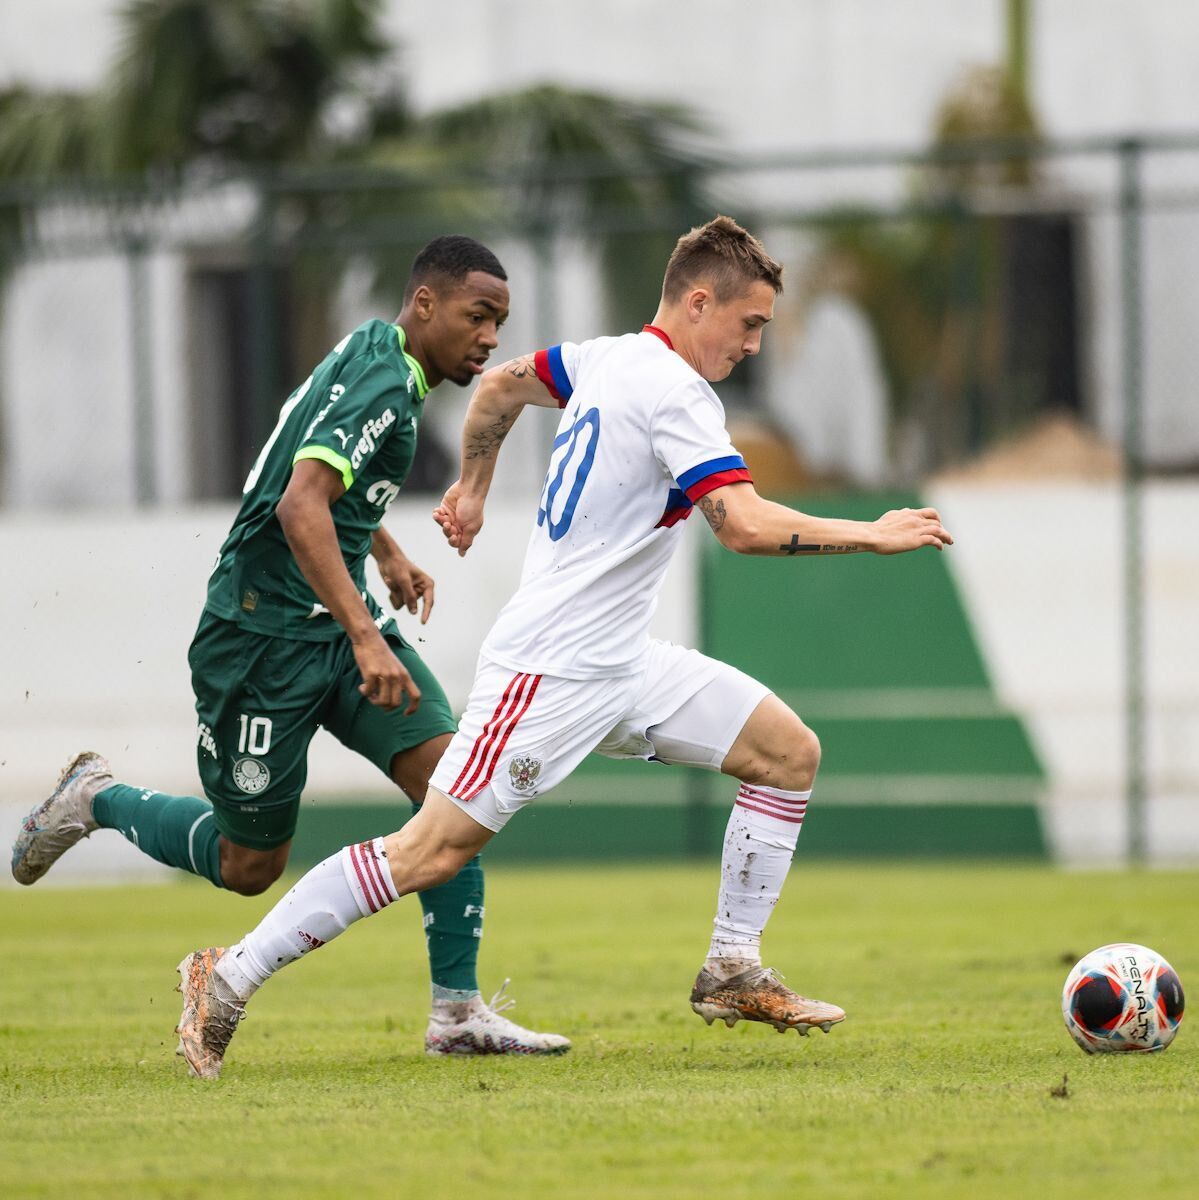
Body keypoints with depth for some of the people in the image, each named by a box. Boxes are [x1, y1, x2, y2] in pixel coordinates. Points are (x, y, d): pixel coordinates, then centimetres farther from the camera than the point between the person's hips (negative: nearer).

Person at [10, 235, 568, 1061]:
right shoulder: (381, 385, -21)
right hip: (266, 635, -9)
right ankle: (98, 799, 28)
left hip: (338, 619, 9)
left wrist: (387, 554, 30)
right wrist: (365, 637, -41)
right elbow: (300, 507, -35)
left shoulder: (379, 358, 10)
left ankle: (458, 1012, -8)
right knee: (248, 865, 3)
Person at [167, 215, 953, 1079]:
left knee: (789, 752, 5)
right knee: (434, 850, -11)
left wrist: (473, 487, 39)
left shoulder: (611, 359, 11)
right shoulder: (675, 392, -17)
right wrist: (871, 536, -20)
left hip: (620, 665, 10)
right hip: (552, 671, -10)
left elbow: (502, 385, 27)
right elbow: (743, 525, -28)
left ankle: (733, 972, 7)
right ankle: (232, 976, -2)